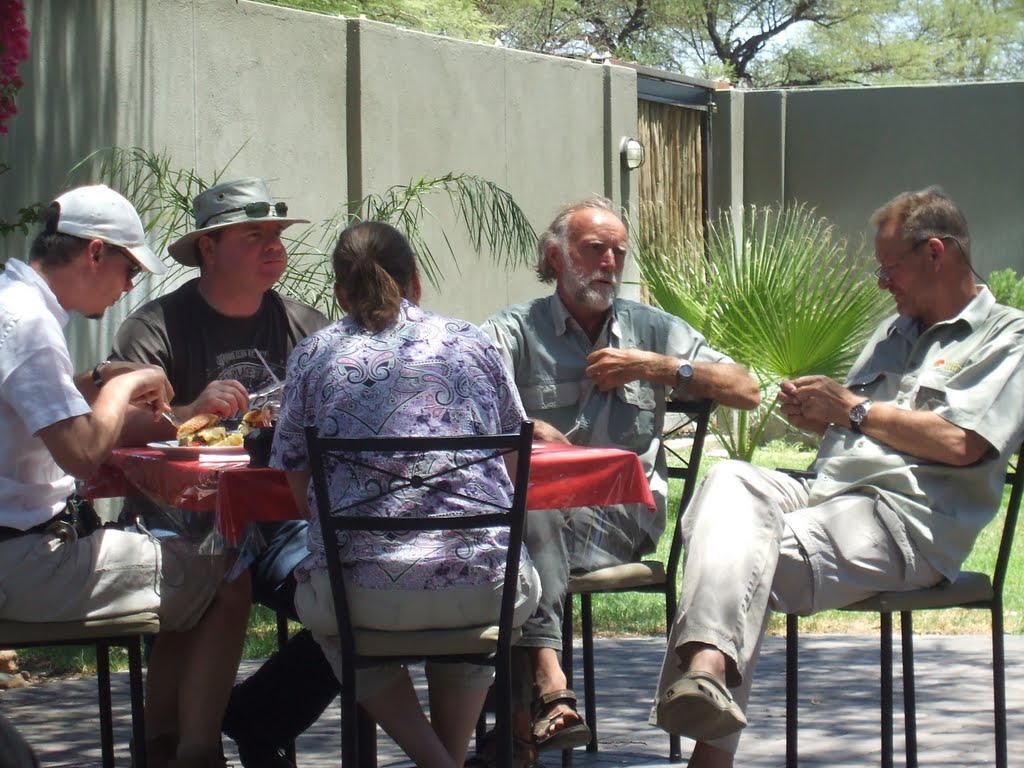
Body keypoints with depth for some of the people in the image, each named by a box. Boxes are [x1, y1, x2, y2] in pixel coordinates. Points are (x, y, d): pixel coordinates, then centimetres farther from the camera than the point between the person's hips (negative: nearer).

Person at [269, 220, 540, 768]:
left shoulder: (313, 356, 8)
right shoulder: (469, 342, 12)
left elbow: (300, 491, 12)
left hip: (365, 595, -2)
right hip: (482, 589, 2)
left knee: (316, 601, 33)